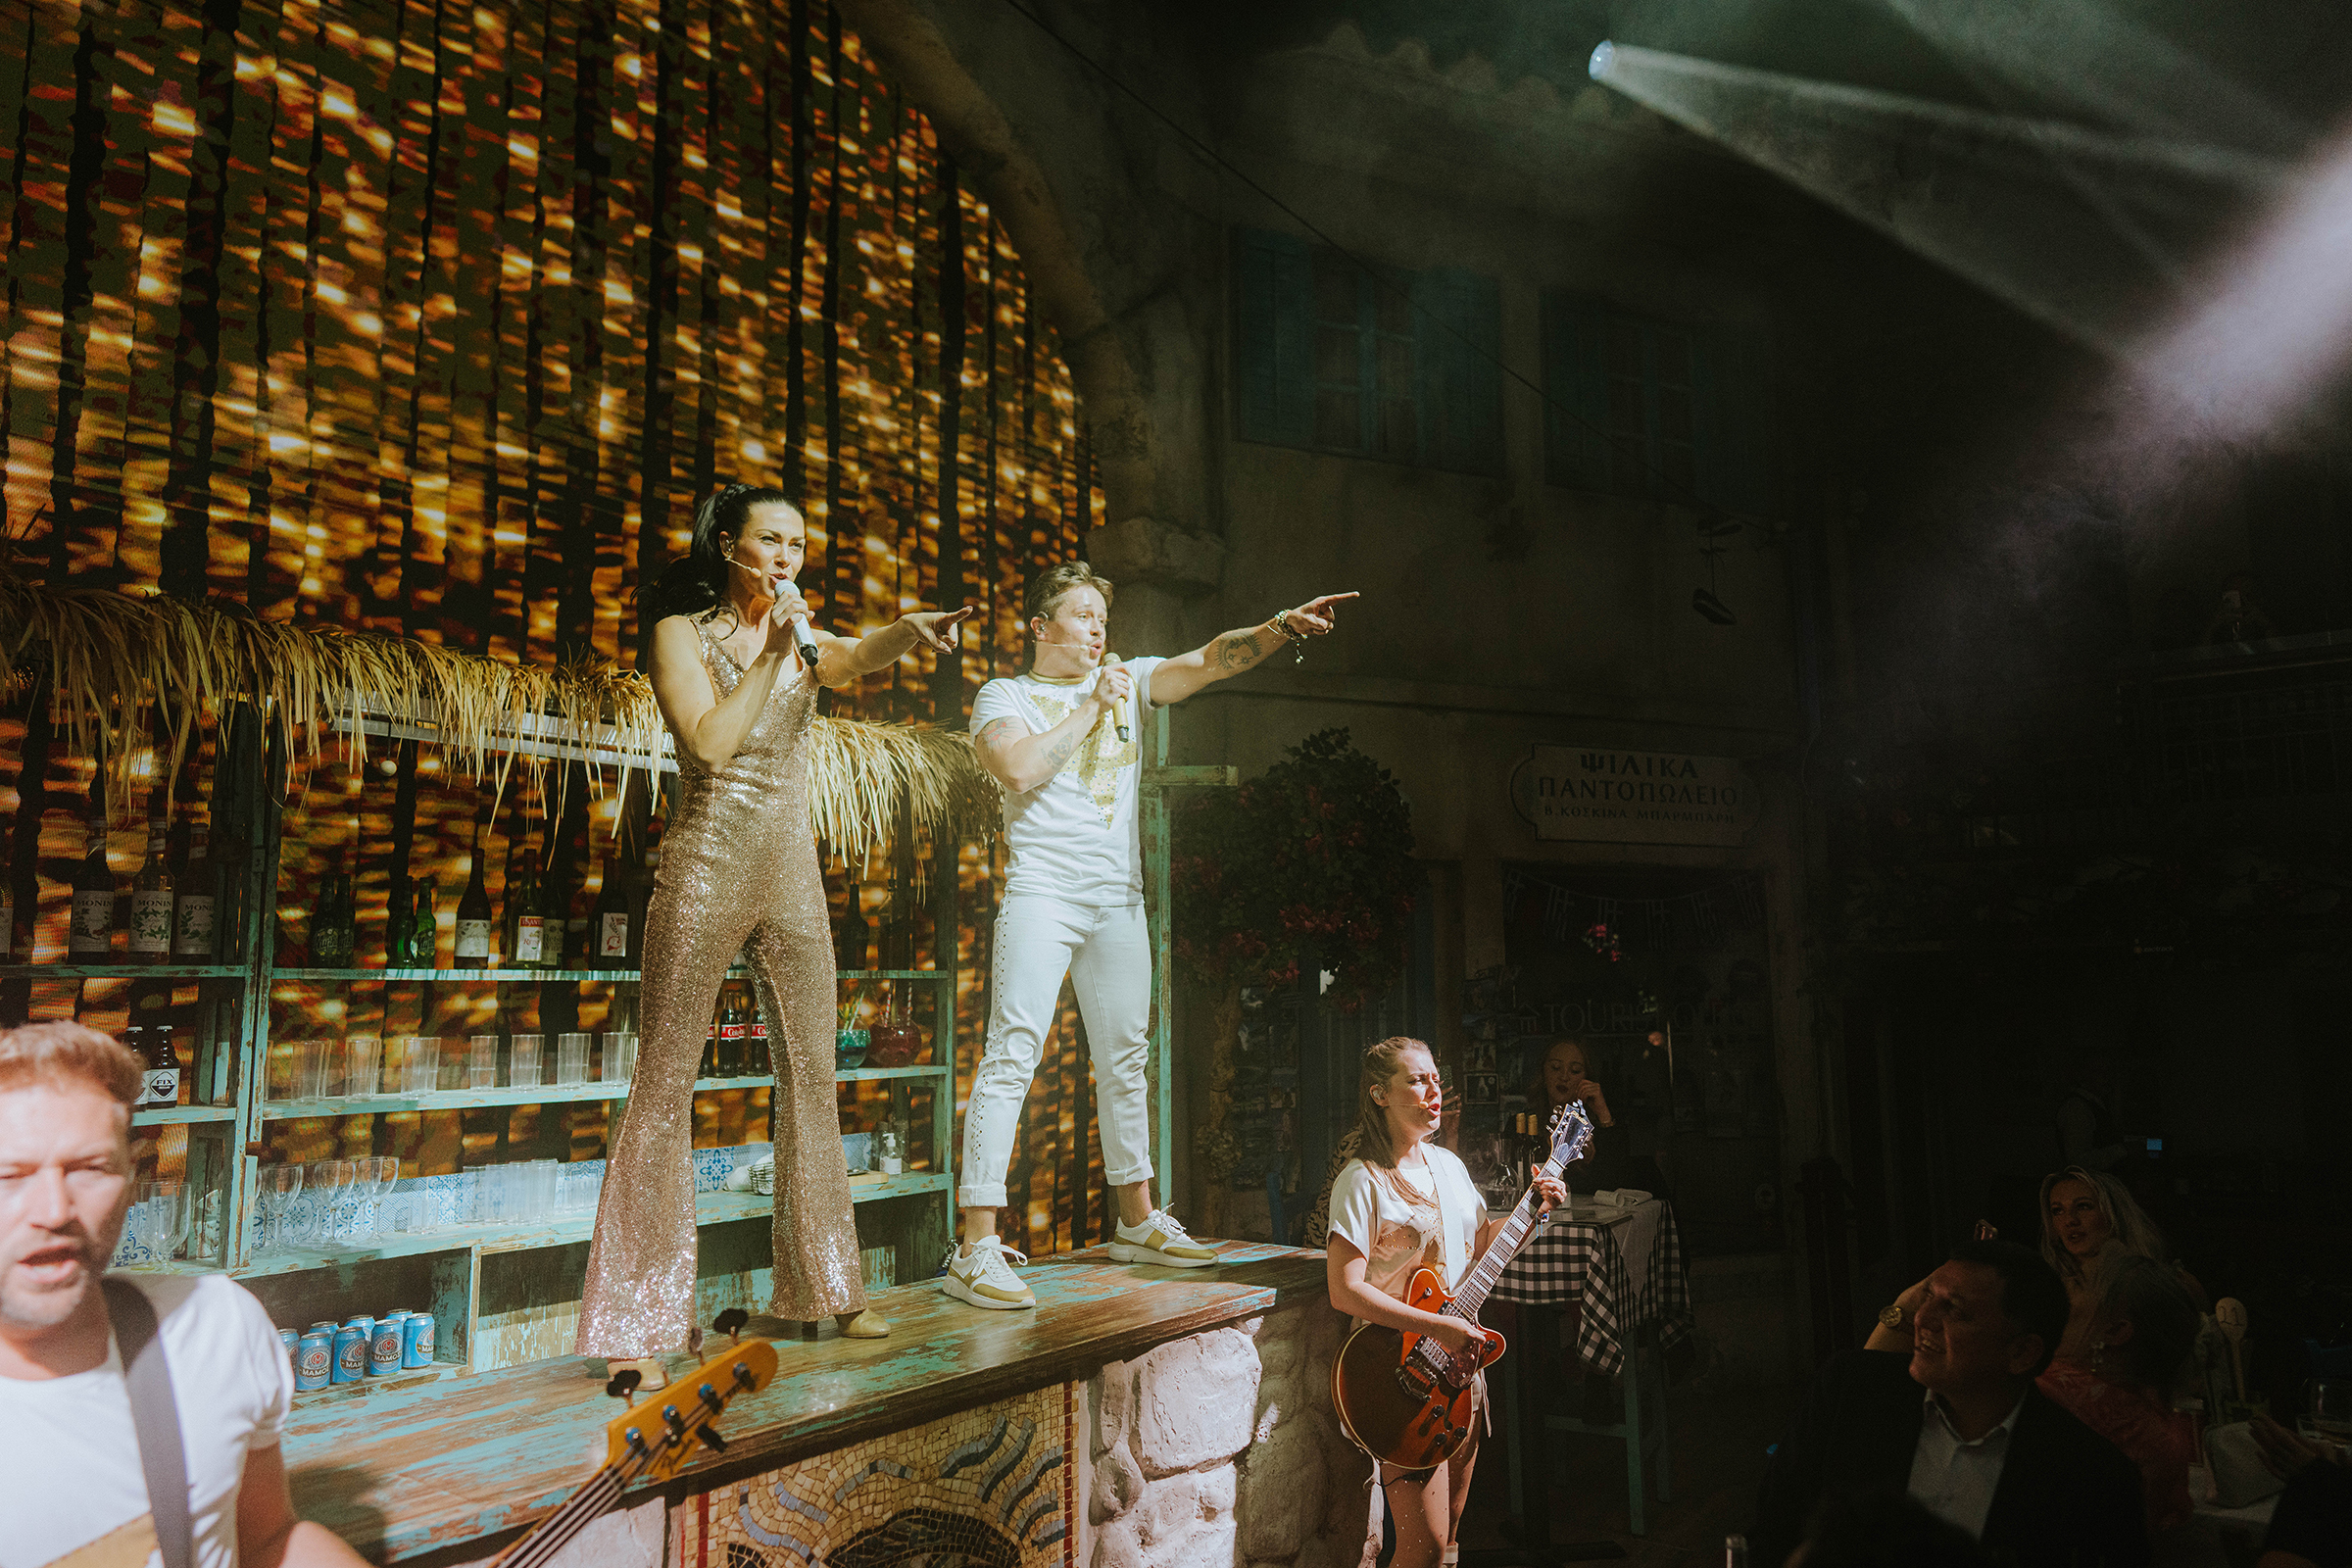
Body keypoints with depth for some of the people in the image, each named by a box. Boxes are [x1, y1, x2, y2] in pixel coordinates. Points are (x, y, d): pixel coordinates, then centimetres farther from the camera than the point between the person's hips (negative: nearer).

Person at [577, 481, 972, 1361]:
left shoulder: (803, 640, 14)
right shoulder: (682, 631, 1)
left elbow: (863, 657, -8)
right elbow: (710, 741, -13)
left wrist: (910, 628, -28)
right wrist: (771, 651, -13)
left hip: (793, 874, 5)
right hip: (707, 867, -5)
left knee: (813, 1081, 8)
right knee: (665, 1088, -3)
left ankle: (820, 1287, 21)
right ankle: (636, 1318, 6)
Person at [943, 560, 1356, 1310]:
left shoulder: (1130, 680, 16)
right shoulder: (1004, 695, 4)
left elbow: (1210, 659, 3)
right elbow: (1019, 771, -15)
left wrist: (1282, 626, -13)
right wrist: (1092, 708, -7)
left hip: (1119, 898, 5)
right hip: (1042, 892, -5)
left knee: (1125, 1062, 12)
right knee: (1011, 1058, -11)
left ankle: (1138, 1222, 25)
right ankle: (977, 1249, -10)